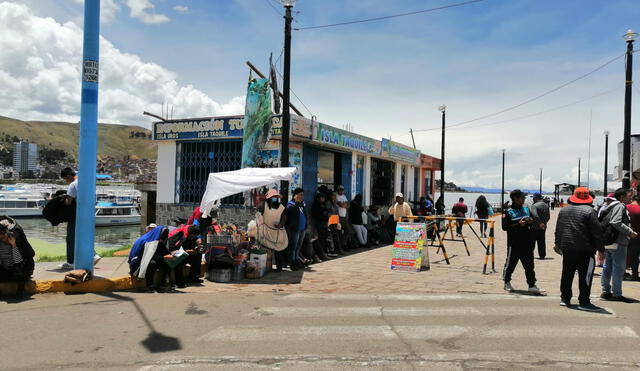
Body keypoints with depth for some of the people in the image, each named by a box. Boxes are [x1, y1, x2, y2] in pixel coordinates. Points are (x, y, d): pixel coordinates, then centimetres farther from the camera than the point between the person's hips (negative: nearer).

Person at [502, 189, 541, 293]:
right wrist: (518, 224, -21)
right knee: (510, 264, 6)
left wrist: (530, 222, -2)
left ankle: (532, 285, 11)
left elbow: (530, 224, 22)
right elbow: (505, 227, -14)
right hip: (514, 244, -5)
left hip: (527, 243, 5)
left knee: (529, 265, 5)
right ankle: (507, 282, 23)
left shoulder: (526, 209, 11)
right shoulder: (508, 212, -7)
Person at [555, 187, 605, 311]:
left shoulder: (564, 210, 11)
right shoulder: (589, 211, -8)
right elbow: (597, 232, -10)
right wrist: (601, 249, -5)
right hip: (584, 250, -6)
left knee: (567, 274, 13)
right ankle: (584, 301, -1)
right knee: (585, 275, -1)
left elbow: (558, 230, 16)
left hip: (567, 248, 6)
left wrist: (558, 244, 24)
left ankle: (565, 298, 20)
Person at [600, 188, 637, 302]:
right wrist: (630, 232, -19)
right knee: (619, 268, -4)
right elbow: (616, 222, -24)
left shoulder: (612, 205, 17)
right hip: (618, 242, -10)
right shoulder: (620, 206, -12)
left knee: (607, 267, 13)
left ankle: (606, 291, 20)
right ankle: (616, 294, -1)